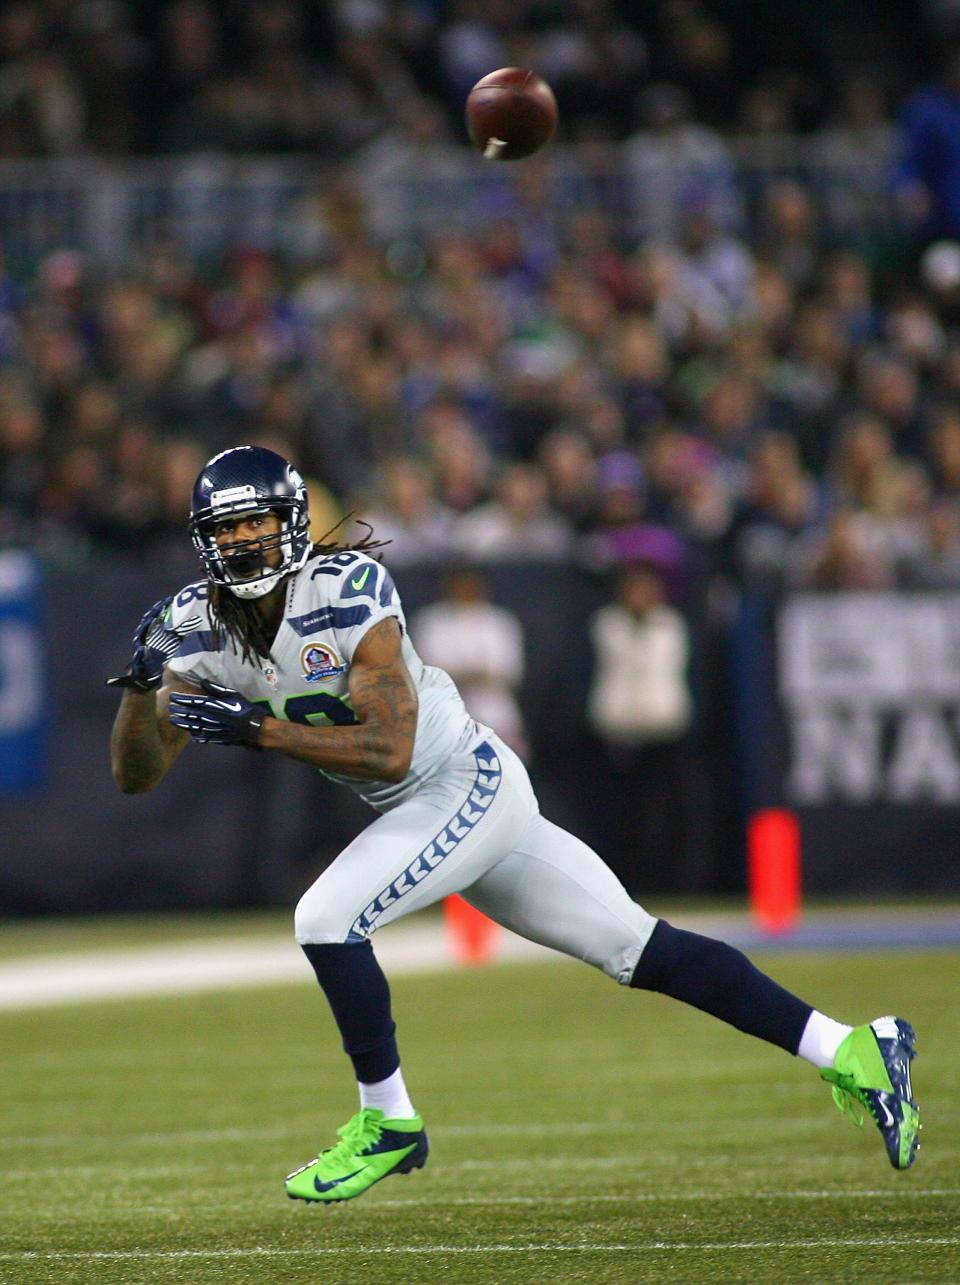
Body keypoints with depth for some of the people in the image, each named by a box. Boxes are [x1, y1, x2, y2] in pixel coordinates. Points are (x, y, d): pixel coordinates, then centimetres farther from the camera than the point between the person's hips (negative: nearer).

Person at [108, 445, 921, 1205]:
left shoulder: (348, 594, -22)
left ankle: (388, 1123, -2)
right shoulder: (197, 629, -2)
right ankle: (853, 1050, 10)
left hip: (471, 786, -7)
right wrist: (143, 684, -21)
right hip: (419, 810, 7)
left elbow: (389, 750, -28)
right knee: (639, 950, 7)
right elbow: (137, 775, -4)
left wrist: (258, 729, -31)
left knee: (327, 918, -21)